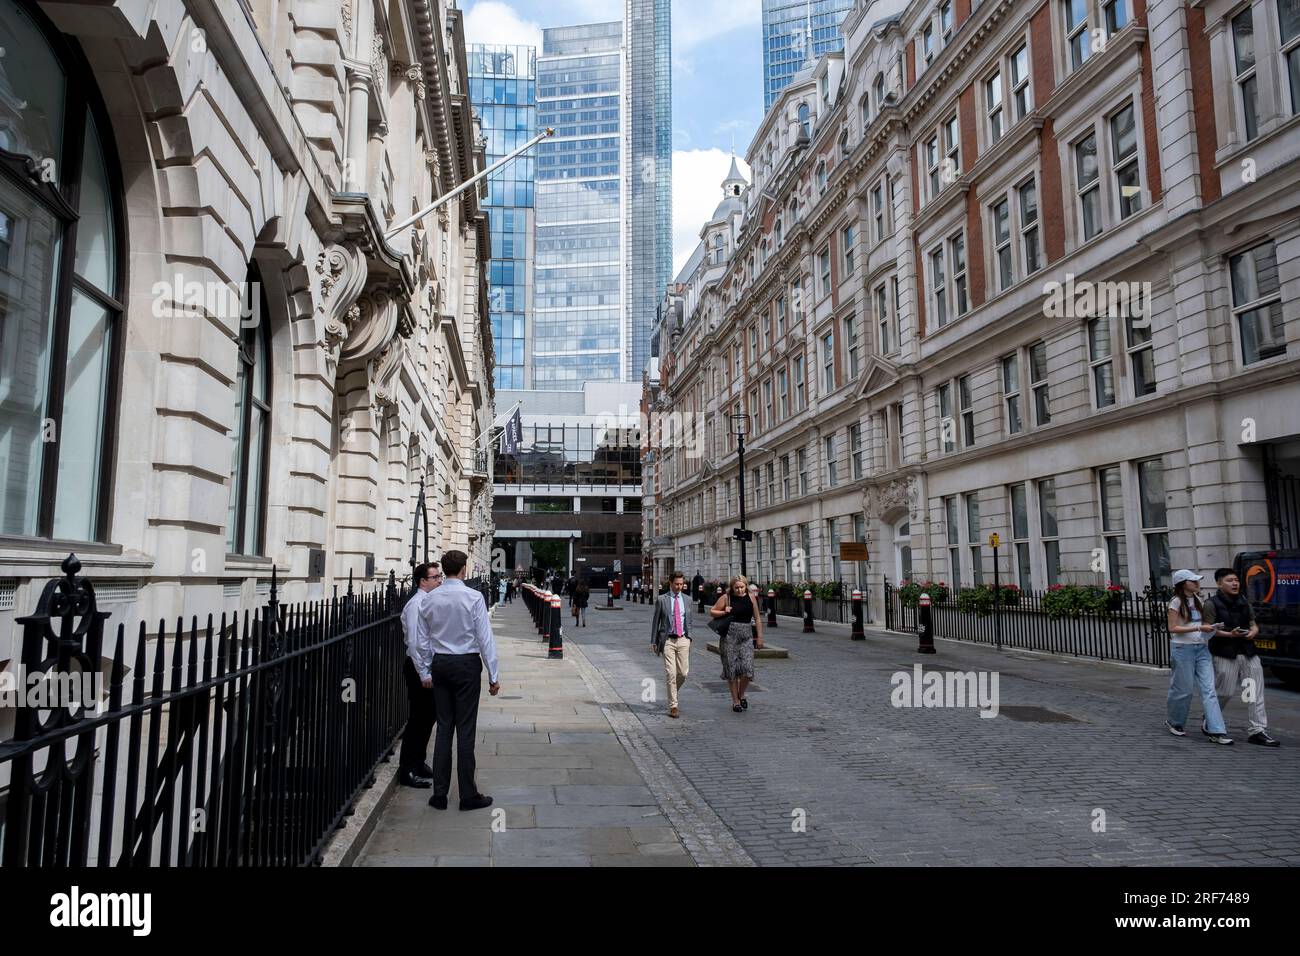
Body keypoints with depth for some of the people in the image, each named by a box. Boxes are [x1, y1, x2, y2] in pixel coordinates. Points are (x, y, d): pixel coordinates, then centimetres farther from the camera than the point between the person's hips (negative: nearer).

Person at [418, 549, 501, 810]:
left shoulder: (430, 600, 2)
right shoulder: (473, 597, -12)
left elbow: (423, 639, 8)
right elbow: (485, 637, -10)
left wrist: (426, 671, 20)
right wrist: (493, 675, -4)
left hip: (440, 664, 4)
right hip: (467, 664, -4)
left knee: (444, 727, 11)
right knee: (465, 729, 1)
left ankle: (439, 794, 15)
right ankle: (468, 795, 8)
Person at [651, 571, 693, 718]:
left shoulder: (687, 600, 10)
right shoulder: (661, 600, -1)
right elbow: (655, 621, 3)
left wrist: (689, 637, 11)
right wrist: (654, 641, 2)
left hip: (683, 640, 3)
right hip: (668, 640, -3)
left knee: (683, 673, 3)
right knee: (671, 674, -6)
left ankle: (672, 693, 32)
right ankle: (673, 706, 2)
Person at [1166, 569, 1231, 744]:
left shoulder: (1198, 600, 12)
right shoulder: (1176, 602, -8)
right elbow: (1172, 628, -13)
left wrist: (1209, 626, 2)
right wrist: (1199, 628, -19)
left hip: (1201, 648, 6)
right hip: (1183, 649, -6)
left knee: (1208, 689, -3)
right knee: (1183, 689, 3)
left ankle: (1216, 731, -5)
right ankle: (1173, 722, 25)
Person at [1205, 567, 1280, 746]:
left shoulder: (1244, 602, 13)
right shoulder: (1212, 604, -7)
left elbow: (1253, 624, 19)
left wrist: (1253, 631, -4)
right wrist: (1230, 635, -24)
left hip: (1248, 653, 6)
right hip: (1225, 655, -6)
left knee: (1255, 693, 1)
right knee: (1224, 692, 1)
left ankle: (1258, 731, 6)